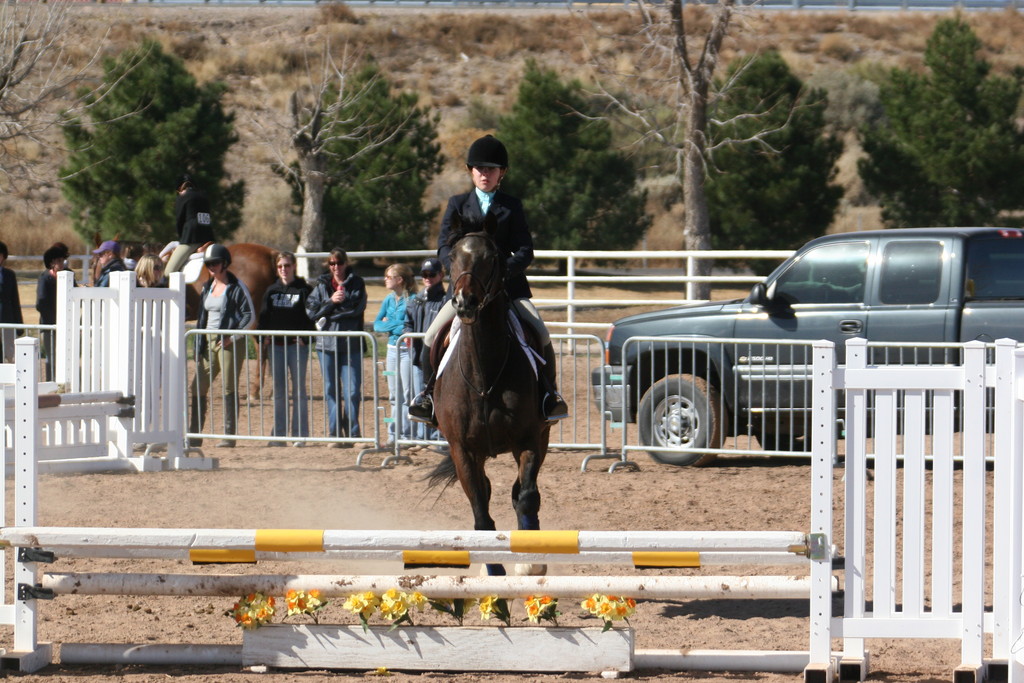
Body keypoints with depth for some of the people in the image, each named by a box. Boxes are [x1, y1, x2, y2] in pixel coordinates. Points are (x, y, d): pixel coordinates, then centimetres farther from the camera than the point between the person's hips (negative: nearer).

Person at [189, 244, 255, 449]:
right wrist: (199, 345, 12)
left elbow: (249, 316, -9)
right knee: (197, 388, 3)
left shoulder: (236, 287, -6)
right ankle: (194, 435, 7)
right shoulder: (207, 288, 15)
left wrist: (232, 337, -17)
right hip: (209, 343, 7)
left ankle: (229, 435, -1)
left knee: (229, 388, -4)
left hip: (229, 343, -7)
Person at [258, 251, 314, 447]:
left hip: (297, 345, -4)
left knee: (298, 391, 0)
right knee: (278, 392, 6)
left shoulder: (303, 290, -1)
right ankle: (279, 434, 9)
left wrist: (304, 337, -15)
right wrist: (264, 337, -3)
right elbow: (264, 316, 12)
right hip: (275, 345, 4)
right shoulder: (271, 291, 11)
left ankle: (300, 435, 2)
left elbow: (311, 316, -3)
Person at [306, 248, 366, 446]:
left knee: (352, 391, -5)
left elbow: (357, 308, -9)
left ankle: (353, 432, 4)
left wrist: (328, 316, -10)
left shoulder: (357, 284, 5)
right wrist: (331, 302, -12)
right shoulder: (322, 285, 10)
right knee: (331, 391, 3)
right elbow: (311, 311, 1)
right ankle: (335, 433, 6)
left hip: (351, 344, -2)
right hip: (327, 343, 2)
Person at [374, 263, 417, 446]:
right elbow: (377, 324, 5)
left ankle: (407, 435, -2)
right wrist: (396, 325, -10)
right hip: (392, 349, 7)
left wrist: (389, 324, -9)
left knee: (408, 395, -5)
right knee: (394, 396, 12)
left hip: (407, 350, -7)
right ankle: (393, 434, 17)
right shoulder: (389, 300, 11)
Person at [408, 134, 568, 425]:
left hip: (509, 284, -1)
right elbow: (444, 246, 1)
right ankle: (428, 392, 8)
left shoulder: (512, 206, 7)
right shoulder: (458, 204, 10)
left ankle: (550, 393, -1)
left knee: (541, 333, -19)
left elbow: (525, 252, -1)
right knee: (432, 336, -14)